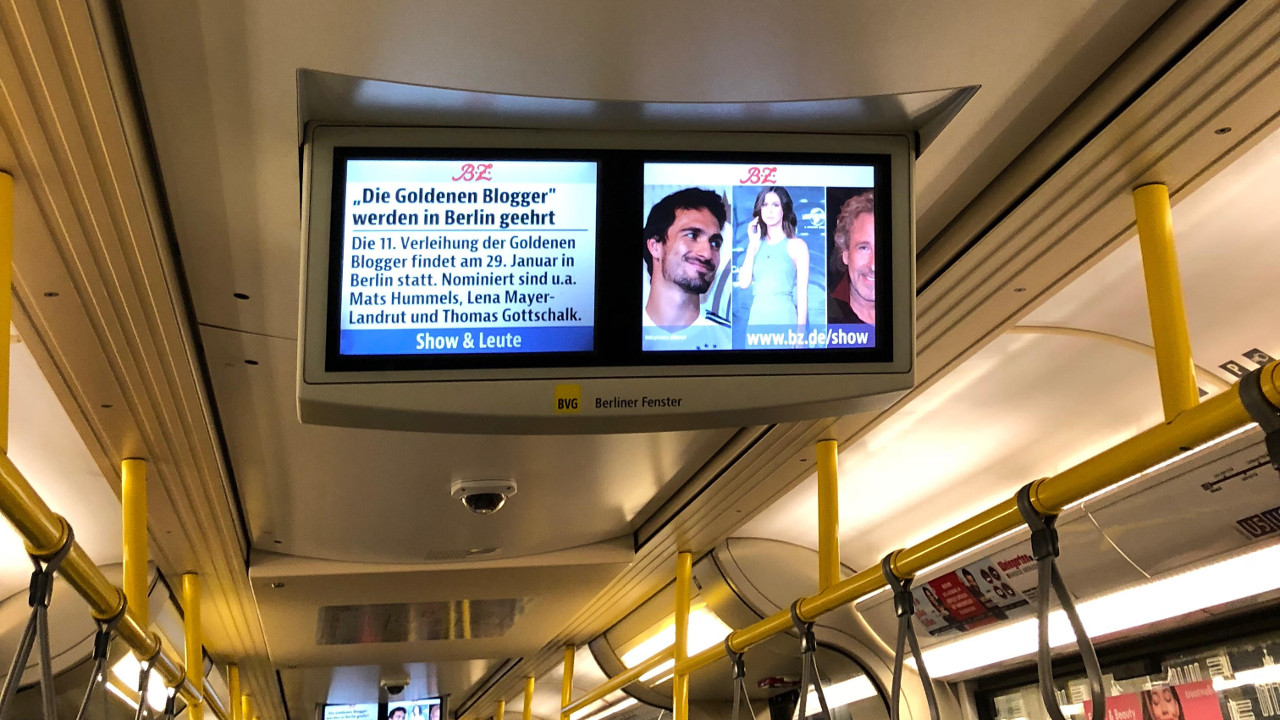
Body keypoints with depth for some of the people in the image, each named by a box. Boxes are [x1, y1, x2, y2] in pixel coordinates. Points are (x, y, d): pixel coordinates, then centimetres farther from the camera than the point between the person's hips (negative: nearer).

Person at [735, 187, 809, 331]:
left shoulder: (797, 245, 2)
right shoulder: (757, 245, 13)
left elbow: (802, 293, -1)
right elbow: (744, 283, 2)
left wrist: (800, 331, -9)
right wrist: (752, 244, 2)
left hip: (784, 319, -3)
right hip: (757, 318, 3)